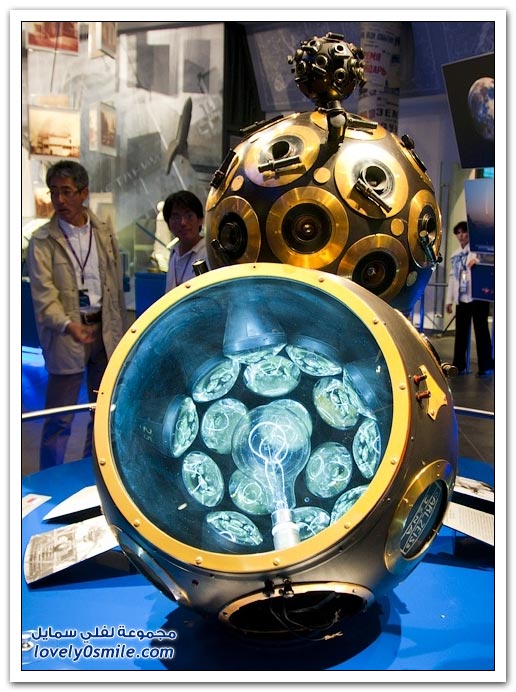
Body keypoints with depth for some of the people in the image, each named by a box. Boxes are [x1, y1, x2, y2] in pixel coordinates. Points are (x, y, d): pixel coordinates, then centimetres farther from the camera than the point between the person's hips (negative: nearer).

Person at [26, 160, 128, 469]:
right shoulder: (43, 240, -4)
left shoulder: (105, 233, 5)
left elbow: (117, 287, 8)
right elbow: (44, 295, -12)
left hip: (105, 330, 4)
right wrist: (68, 325, -30)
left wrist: (121, 333, 8)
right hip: (67, 336, -4)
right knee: (60, 419, 1)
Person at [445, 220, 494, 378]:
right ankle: (459, 365, 14)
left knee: (481, 330, -1)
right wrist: (449, 300, 13)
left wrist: (478, 262, -29)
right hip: (461, 298, 5)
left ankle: (486, 367, 4)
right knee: (460, 332, 7)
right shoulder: (455, 255, 17)